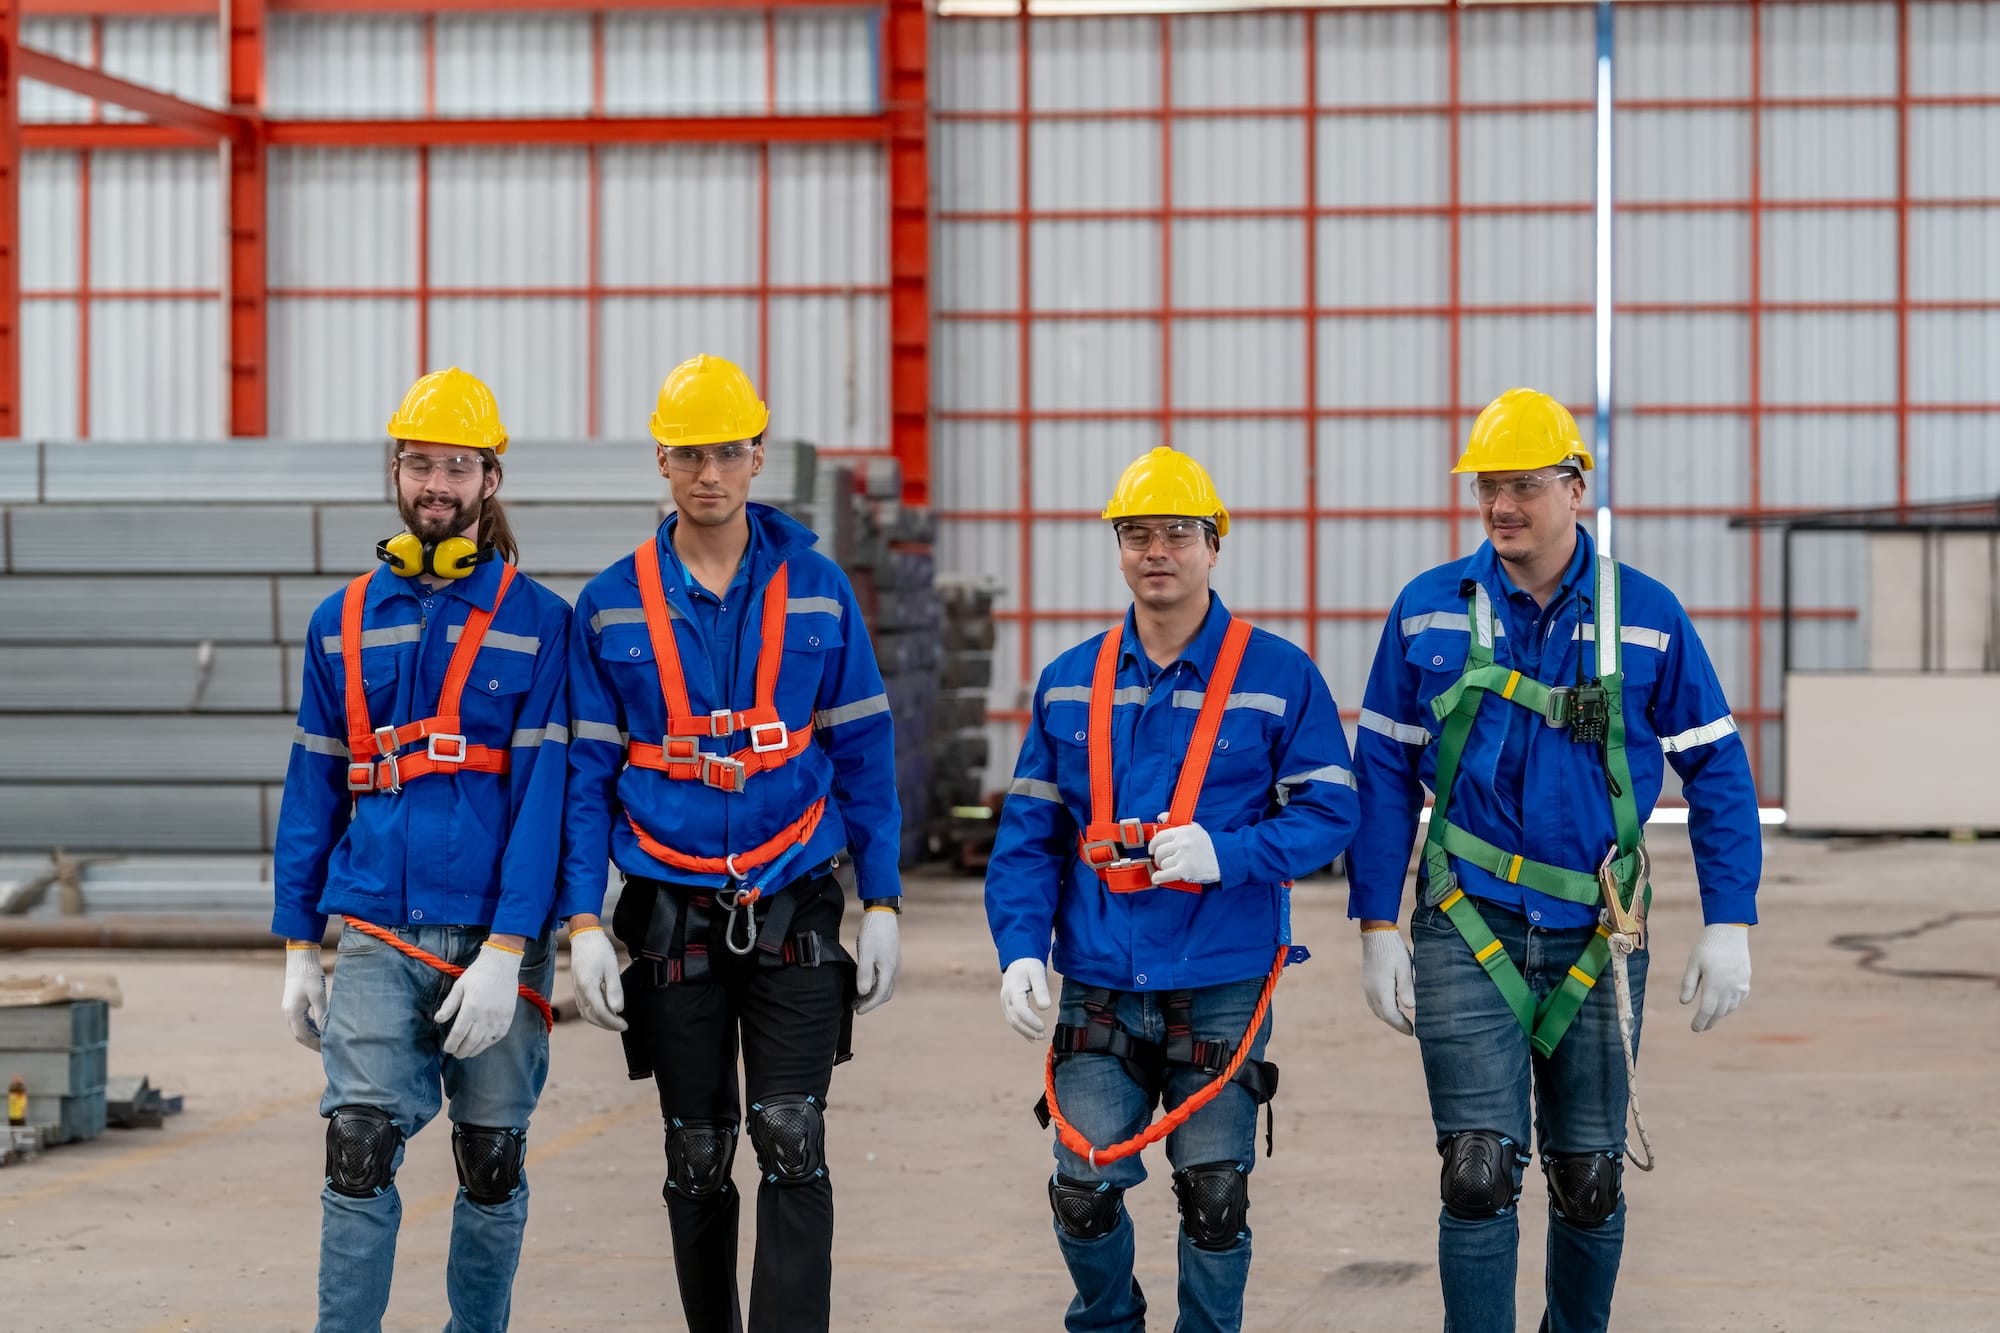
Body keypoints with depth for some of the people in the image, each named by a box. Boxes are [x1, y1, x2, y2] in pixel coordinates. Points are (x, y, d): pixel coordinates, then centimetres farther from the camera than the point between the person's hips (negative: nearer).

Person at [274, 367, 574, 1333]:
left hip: (493, 940, -1)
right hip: (377, 936, 2)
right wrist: (298, 946, 8)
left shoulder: (537, 621, -1)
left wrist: (506, 949, -15)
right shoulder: (345, 622, 9)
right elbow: (313, 789, 12)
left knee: (492, 1165, 9)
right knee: (359, 1151, -11)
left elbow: (544, 791, -7)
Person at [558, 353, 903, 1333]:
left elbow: (863, 752, 6)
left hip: (795, 911, -1)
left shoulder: (815, 588, 2)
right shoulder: (612, 606, 2)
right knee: (697, 1160, 8)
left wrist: (881, 904, 1)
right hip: (673, 916, 1)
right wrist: (583, 924, -4)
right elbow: (587, 774, 4)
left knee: (792, 1144, -9)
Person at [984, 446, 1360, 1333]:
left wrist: (1228, 852, -19)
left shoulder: (1279, 676, -2)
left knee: (1214, 1196, 2)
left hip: (1223, 987, -2)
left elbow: (1328, 812, -3)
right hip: (1100, 989, 2)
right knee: (1085, 1191, -1)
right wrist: (1019, 950, -4)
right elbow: (1029, 834, 9)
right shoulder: (1069, 683, 8)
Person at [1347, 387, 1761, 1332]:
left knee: (1589, 1180, 9)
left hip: (1596, 935, 1)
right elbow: (1384, 773, 5)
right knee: (1479, 1173, -8)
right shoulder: (1427, 610, 0)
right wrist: (1376, 927, 1)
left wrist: (1729, 924, -2)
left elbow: (1716, 769, 4)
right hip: (1467, 930, -1)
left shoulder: (1646, 615, -1)